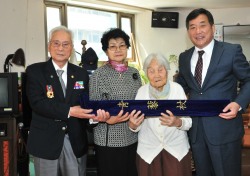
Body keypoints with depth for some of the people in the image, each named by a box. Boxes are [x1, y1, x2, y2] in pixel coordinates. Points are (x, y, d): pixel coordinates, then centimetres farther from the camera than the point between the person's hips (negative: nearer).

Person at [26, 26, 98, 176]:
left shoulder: (81, 74, 7)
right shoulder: (35, 71, -3)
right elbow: (37, 102, -16)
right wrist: (69, 111, -23)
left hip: (76, 142, 3)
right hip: (46, 141, -2)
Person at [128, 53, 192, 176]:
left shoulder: (177, 89, -9)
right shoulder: (141, 91, -6)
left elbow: (189, 122, -9)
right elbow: (137, 126, -4)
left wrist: (177, 122, -30)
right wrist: (132, 124, -26)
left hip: (177, 149, 0)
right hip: (148, 151, 1)